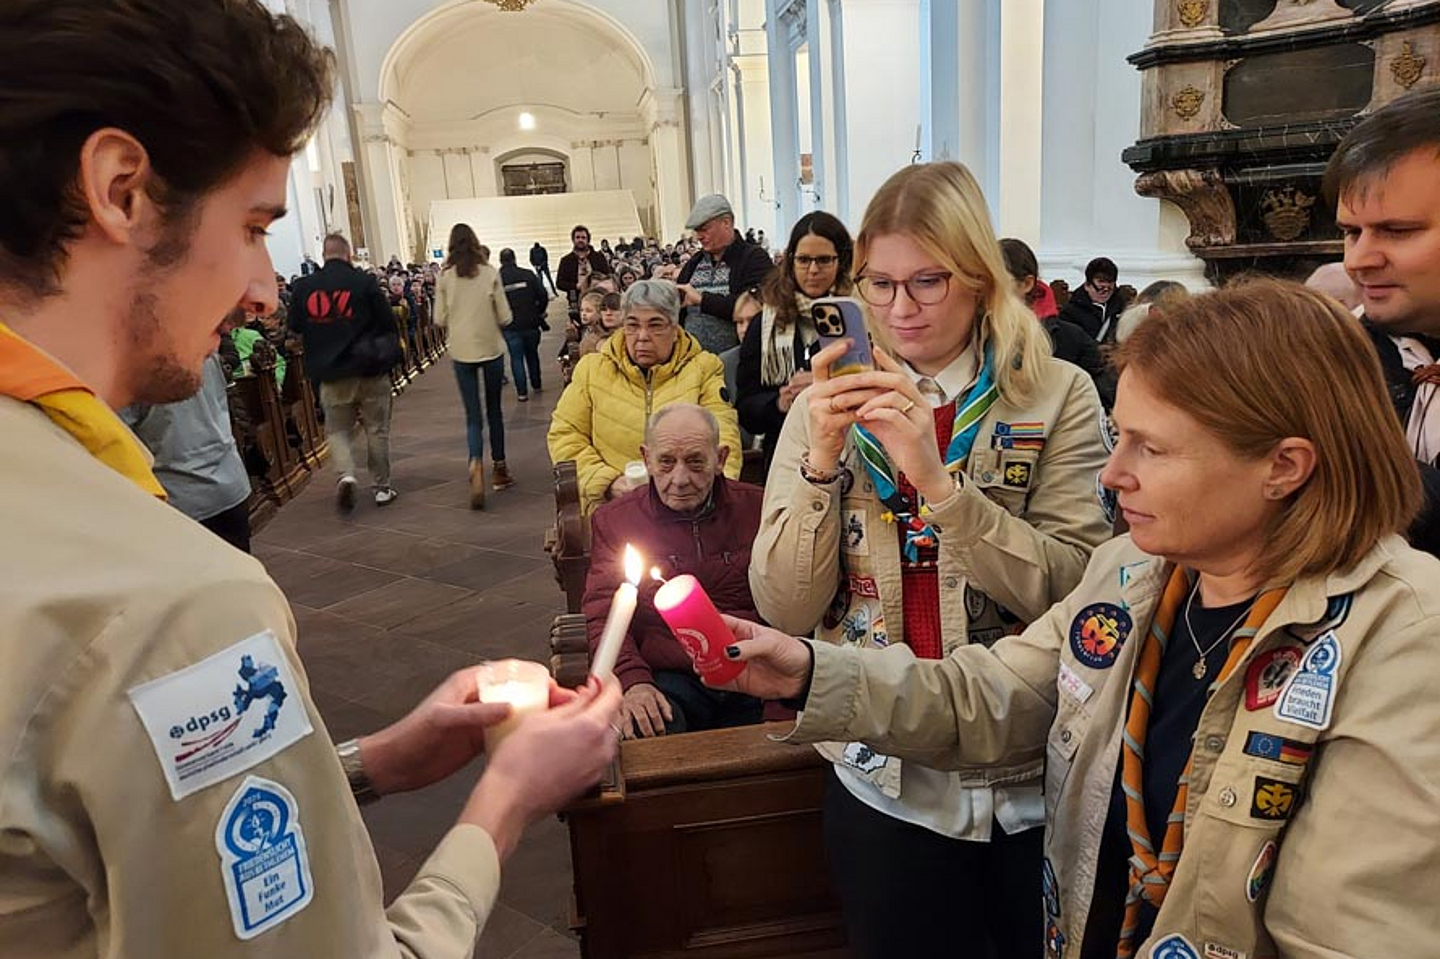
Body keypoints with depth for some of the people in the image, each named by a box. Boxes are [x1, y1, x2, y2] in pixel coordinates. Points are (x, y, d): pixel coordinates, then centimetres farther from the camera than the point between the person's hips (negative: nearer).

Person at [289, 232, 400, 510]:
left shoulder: (303, 287, 0)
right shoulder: (364, 281, -8)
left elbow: (296, 331, 8)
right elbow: (388, 323, -6)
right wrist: (389, 351, 13)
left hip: (331, 374, 2)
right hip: (370, 370, -1)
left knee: (338, 430, 14)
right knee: (377, 430, 10)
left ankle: (345, 475, -9)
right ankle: (382, 487, 17)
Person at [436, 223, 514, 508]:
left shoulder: (445, 277, -4)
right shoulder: (490, 273, -6)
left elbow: (439, 320, -1)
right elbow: (505, 317, -4)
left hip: (461, 352, 0)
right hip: (491, 349, 0)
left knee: (473, 415, 3)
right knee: (494, 410, 16)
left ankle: (476, 463, -22)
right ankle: (499, 468, 24)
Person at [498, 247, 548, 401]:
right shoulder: (528, 275, -4)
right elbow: (543, 296, -6)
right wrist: (538, 313, 11)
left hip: (510, 326, -2)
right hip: (531, 323, 2)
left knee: (516, 358, 6)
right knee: (532, 354, 19)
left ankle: (522, 391, 4)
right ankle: (536, 385, 28)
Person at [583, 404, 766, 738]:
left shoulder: (757, 508, 12)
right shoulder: (612, 520, 11)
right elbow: (604, 617, 5)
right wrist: (632, 682, -14)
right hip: (668, 680, -1)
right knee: (644, 733, -34)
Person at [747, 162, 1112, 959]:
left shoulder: (1057, 396, -7)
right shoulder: (829, 407, -1)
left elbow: (1079, 592, -15)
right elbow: (785, 610, -6)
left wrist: (939, 482, -26)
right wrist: (821, 460, -19)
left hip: (1029, 781, -1)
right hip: (882, 780, 2)